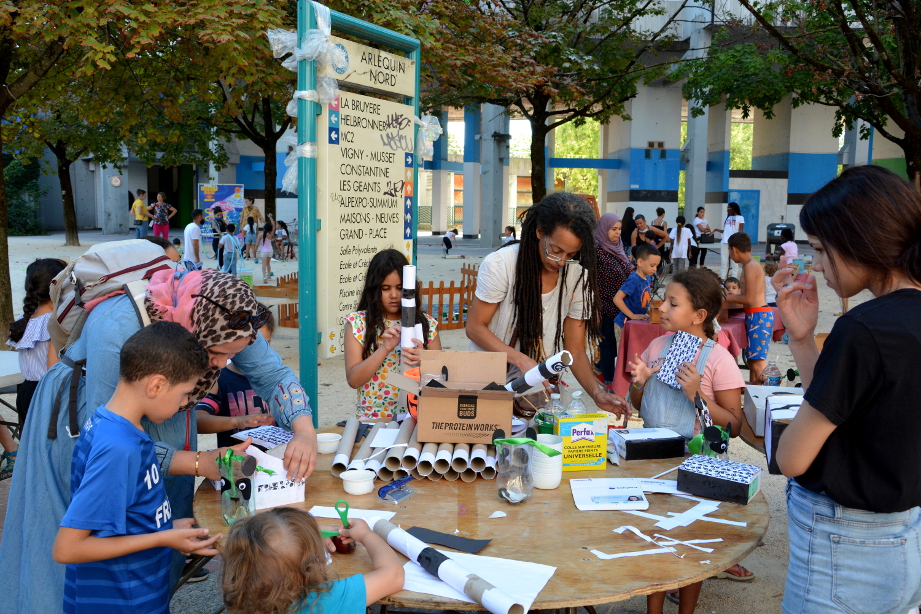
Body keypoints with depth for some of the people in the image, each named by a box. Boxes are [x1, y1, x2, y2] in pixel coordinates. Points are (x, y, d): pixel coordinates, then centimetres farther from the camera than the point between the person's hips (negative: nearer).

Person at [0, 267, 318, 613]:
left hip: (163, 422, 5)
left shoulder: (223, 319, -26)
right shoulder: (117, 331, -40)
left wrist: (304, 431, -33)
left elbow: (272, 374, -15)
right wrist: (199, 463, -35)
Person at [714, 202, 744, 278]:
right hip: (724, 242, 5)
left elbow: (740, 232, -3)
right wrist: (717, 230, 4)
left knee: (734, 262, -3)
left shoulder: (740, 218, 2)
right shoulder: (727, 218, 19)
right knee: (723, 261, 4)